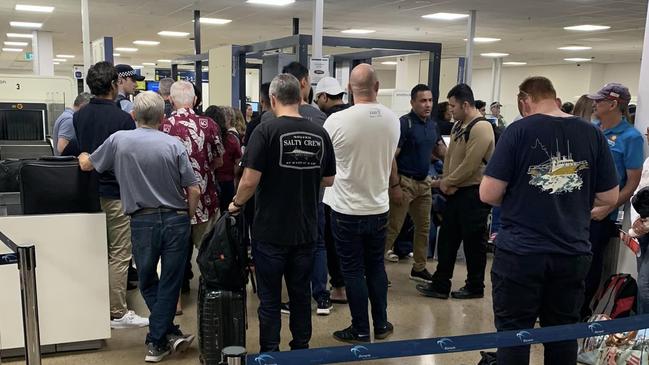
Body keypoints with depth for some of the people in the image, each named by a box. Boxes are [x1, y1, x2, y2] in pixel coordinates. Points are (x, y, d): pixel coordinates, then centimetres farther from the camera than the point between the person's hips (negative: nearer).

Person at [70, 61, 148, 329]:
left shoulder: (78, 116, 4)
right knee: (119, 255, 0)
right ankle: (117, 314, 5)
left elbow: (70, 152, 11)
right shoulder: (122, 118, -15)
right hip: (116, 193, -7)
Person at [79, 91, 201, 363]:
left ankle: (169, 334, 21)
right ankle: (156, 342, 15)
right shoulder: (174, 145, -7)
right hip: (175, 220, 0)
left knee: (148, 284, 20)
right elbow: (194, 190, -8)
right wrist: (187, 218, 9)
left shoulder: (118, 140, -3)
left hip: (142, 221, 1)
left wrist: (83, 156, 37)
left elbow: (87, 165, 14)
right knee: (169, 284, 9)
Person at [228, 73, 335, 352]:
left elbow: (250, 180, -17)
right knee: (301, 294, 16)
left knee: (270, 299, 8)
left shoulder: (266, 131, -13)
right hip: (306, 230, 4)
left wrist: (237, 203, 1)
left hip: (270, 231, -4)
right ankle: (301, 351, 29)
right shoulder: (320, 134, 0)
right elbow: (328, 180, 8)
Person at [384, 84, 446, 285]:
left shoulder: (433, 125, 9)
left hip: (424, 182, 8)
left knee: (423, 227, 14)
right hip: (404, 181, -8)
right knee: (393, 227, -5)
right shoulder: (404, 123, -14)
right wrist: (395, 185, -21)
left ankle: (419, 268, 26)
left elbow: (439, 150, 18)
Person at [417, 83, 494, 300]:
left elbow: (470, 165, -22)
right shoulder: (458, 126, 12)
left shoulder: (481, 128, -18)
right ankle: (440, 285, 18)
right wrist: (446, 182, -3)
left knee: (473, 242, 5)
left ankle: (475, 287, 20)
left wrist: (447, 182, -11)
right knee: (447, 239, 11)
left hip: (473, 194, -9)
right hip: (455, 191, 9)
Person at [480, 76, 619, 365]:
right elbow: (609, 197, 7)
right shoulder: (592, 134, 2)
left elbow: (488, 194, -12)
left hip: (521, 253, -4)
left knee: (514, 335, 6)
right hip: (573, 254, 4)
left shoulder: (518, 130, -9)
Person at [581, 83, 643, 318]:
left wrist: (607, 209, -17)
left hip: (599, 213, -6)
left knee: (591, 263, 8)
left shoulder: (630, 137, -11)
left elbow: (633, 181, -12)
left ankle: (583, 310, 25)